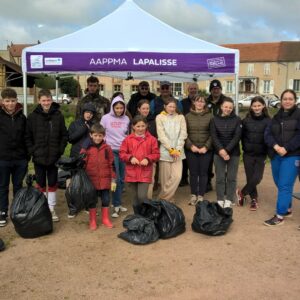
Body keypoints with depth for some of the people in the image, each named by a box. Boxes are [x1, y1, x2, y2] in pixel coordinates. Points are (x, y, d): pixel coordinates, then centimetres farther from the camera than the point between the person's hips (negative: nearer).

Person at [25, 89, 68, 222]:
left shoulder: (58, 115, -1)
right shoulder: (33, 117, -3)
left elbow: (64, 135, 3)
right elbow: (27, 137, 0)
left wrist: (60, 150, -5)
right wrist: (32, 151, -7)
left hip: (54, 157, 0)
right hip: (38, 158, 0)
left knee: (52, 184, 10)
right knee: (41, 185, 10)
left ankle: (51, 209, 22)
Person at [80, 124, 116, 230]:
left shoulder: (107, 148, 2)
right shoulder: (86, 148, -3)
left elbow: (111, 165, 4)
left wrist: (113, 180, 3)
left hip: (105, 180, 2)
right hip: (91, 180, -1)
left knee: (106, 200, 11)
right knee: (92, 201, 9)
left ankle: (105, 219, 28)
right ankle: (92, 221, 22)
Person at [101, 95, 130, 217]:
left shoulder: (126, 119, 6)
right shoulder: (106, 118, -4)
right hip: (112, 151, -4)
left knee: (122, 179, 8)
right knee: (116, 179, -6)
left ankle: (118, 203, 20)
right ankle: (116, 205, 3)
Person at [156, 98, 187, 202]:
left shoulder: (180, 117, 9)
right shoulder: (160, 117, 3)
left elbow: (183, 135, 4)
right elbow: (161, 135, -4)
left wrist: (178, 149, -6)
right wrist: (171, 149, -9)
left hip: (178, 152, 2)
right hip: (165, 151, -2)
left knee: (177, 176, -7)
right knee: (165, 178, -1)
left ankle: (163, 198, 7)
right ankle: (169, 200, 14)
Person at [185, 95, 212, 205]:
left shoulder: (209, 116, 2)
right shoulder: (188, 116, 5)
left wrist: (206, 147, -11)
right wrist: (191, 146, -10)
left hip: (205, 150, -1)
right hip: (191, 150, 1)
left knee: (203, 172, 4)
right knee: (193, 172, 7)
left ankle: (201, 196, 14)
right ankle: (193, 195, 18)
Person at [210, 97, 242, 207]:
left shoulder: (237, 120, 0)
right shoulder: (215, 120, 3)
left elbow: (237, 137, -8)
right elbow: (214, 137, -4)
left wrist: (227, 150, -16)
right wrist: (221, 150, -18)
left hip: (233, 153, 0)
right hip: (218, 153, 0)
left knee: (231, 177, 5)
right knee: (220, 177, 3)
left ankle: (229, 199, 16)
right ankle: (220, 200, 13)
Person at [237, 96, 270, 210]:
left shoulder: (268, 120, -4)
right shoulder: (246, 120, 0)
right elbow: (242, 136, 6)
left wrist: (268, 151, -7)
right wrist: (245, 147, 0)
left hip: (261, 155, -1)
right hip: (248, 154, 1)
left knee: (257, 178, -7)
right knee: (250, 178, 5)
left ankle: (242, 193, 18)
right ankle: (254, 199, 25)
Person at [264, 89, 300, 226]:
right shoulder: (276, 117, 15)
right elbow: (267, 134, 4)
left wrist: (286, 148, -18)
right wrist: (275, 146, -13)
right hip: (276, 155, 6)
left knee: (284, 186, -7)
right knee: (279, 184, 12)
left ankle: (280, 216, -1)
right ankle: (287, 209, 29)